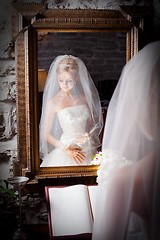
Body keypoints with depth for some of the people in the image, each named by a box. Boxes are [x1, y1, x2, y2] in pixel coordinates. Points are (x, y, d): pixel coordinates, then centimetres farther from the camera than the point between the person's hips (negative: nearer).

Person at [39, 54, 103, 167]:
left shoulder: (83, 97, 4)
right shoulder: (54, 103, -7)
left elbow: (93, 123, 14)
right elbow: (46, 134, -4)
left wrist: (89, 135, -6)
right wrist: (66, 149, -10)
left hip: (87, 150, 3)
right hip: (65, 152, -3)